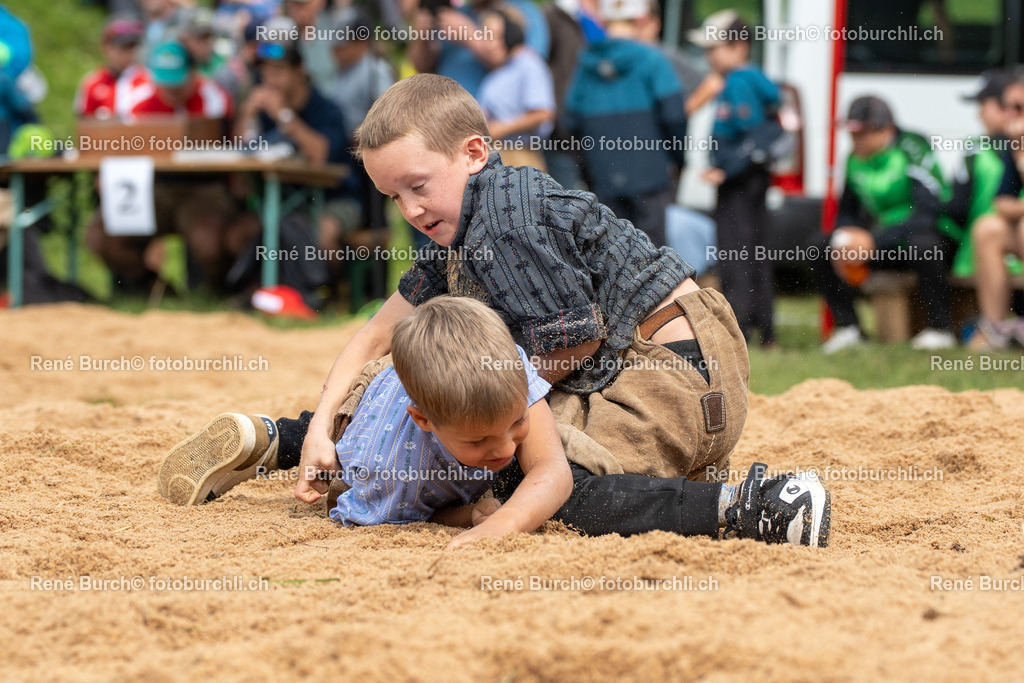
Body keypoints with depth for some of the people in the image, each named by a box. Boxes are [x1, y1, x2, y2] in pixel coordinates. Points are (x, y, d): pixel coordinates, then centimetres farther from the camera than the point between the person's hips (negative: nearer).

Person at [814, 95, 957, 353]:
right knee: (822, 250, -9)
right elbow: (846, 212, 14)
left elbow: (927, 215, -28)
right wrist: (845, 239, -10)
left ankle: (941, 328, -24)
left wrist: (874, 242, -33)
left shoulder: (912, 150, -20)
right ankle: (847, 327, -5)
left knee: (922, 244, -41)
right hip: (883, 238, 7)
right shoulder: (856, 159, 2)